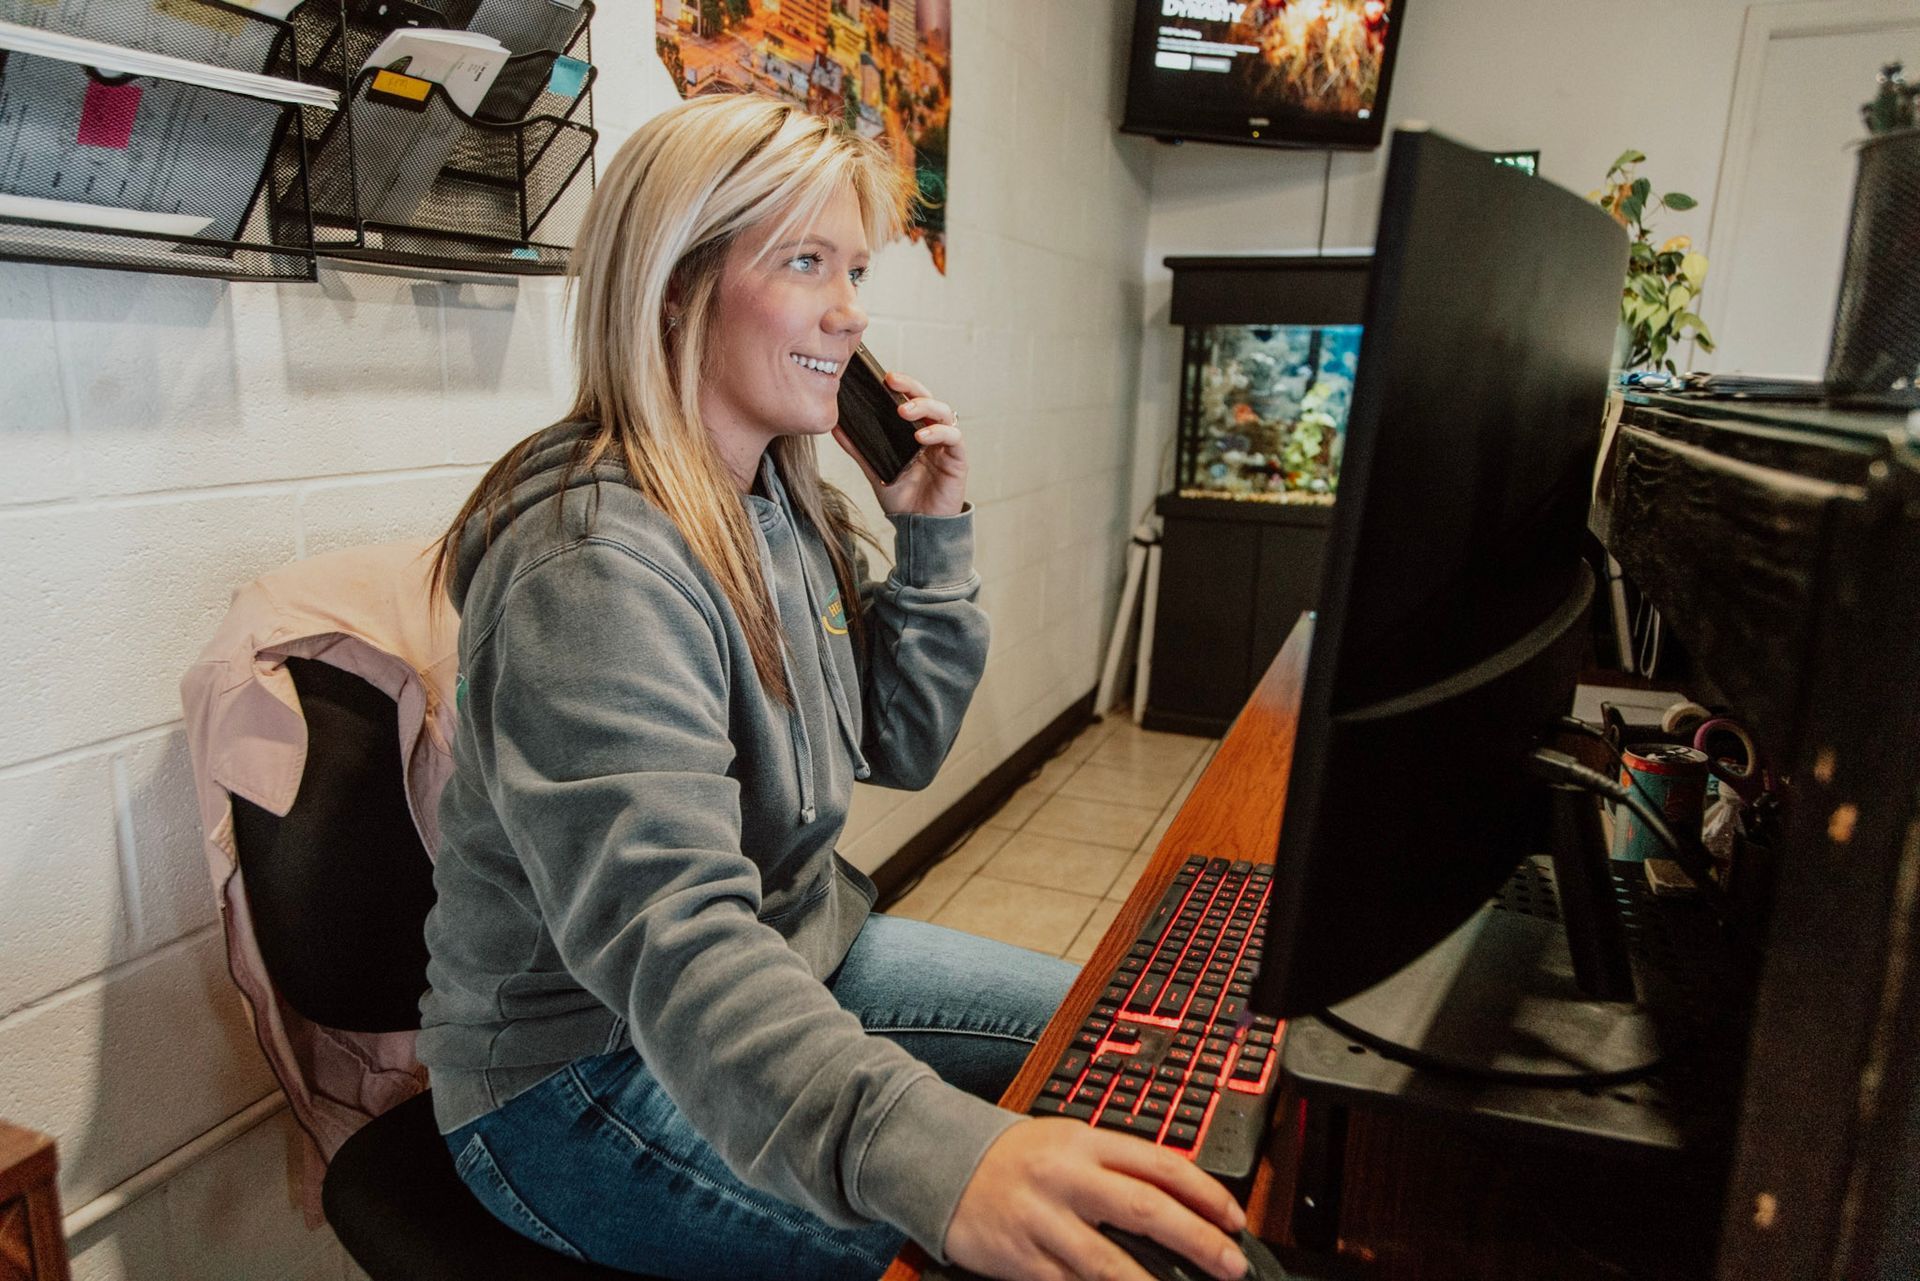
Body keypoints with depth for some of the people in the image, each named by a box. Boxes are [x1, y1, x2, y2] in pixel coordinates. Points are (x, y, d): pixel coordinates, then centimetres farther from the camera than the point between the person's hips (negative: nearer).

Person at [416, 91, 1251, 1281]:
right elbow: (667, 935, -39)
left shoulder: (782, 502, 1)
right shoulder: (593, 564, -28)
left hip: (796, 952, 9)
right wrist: (944, 1159, -54)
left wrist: (934, 538, -7)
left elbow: (901, 748, 6)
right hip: (587, 1068, -8)